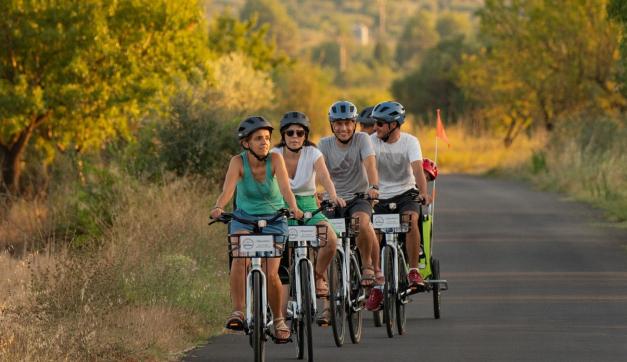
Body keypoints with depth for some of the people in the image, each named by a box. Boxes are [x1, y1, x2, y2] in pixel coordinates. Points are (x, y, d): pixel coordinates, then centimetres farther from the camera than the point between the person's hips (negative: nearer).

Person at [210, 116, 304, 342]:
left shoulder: (275, 159, -17)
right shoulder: (238, 162, -17)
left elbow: (285, 188, -30)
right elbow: (228, 189, -31)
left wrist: (293, 207, -50)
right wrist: (218, 207, -52)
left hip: (273, 219, 0)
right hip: (244, 218, 0)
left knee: (271, 274, -11)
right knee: (240, 257, -30)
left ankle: (279, 319, 14)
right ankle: (237, 312, -28)